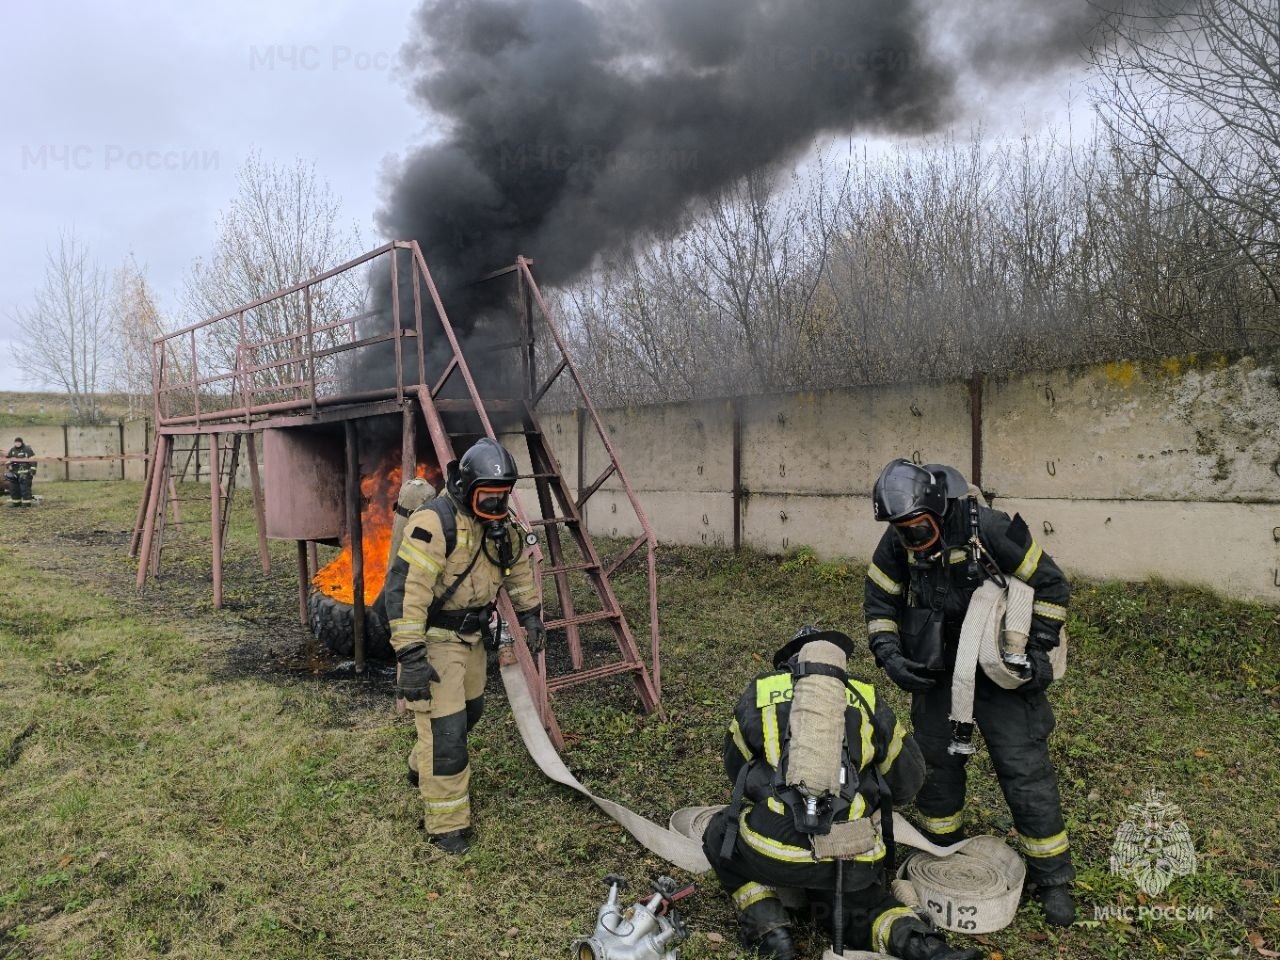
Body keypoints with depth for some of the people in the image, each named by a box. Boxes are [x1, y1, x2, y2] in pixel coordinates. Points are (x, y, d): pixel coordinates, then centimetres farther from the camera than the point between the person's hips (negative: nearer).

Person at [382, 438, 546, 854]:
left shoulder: (500, 524, 0)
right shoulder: (435, 521, -26)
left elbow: (519, 568, 18)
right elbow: (403, 588, -30)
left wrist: (531, 615, 21)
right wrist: (409, 656, -31)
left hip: (470, 634, 9)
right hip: (433, 637, -8)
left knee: (469, 709, 23)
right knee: (445, 729, -6)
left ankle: (422, 768, 49)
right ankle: (447, 823, 10)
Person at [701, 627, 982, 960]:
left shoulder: (759, 691, 11)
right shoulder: (866, 699, 12)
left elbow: (735, 768, 24)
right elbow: (907, 782, 22)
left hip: (775, 848, -2)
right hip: (852, 856, 2)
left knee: (719, 835, 28)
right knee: (856, 906, 33)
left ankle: (768, 930, 10)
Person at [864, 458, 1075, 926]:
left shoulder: (990, 530, -24)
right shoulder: (897, 544, -13)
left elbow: (1051, 585, -11)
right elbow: (880, 602, 2)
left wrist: (1037, 650, -13)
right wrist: (889, 655, -12)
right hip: (934, 672, 4)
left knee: (1025, 769, -2)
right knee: (935, 760, 12)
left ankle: (1052, 879, 15)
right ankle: (945, 853, 35)